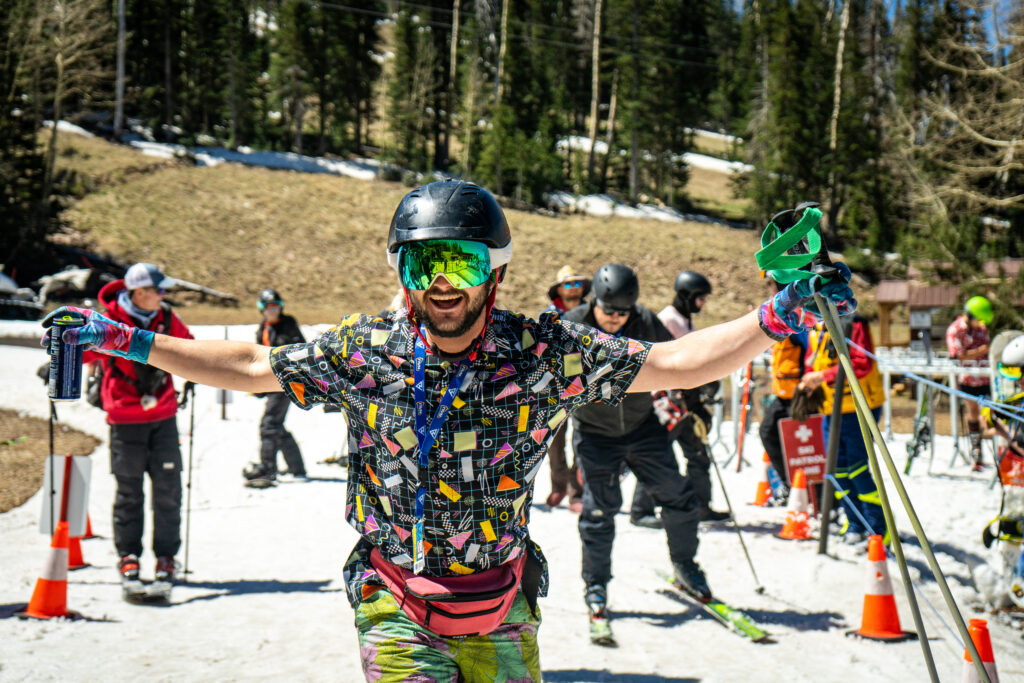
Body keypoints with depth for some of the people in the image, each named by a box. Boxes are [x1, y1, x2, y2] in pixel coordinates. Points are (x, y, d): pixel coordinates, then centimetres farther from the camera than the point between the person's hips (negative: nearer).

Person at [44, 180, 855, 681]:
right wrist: (126, 341, 1)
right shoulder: (364, 350, -10)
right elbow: (252, 366, 2)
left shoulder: (544, 353, -13)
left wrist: (776, 319, -22)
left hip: (499, 606, 1)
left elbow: (669, 364, -12)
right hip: (395, 601, -1)